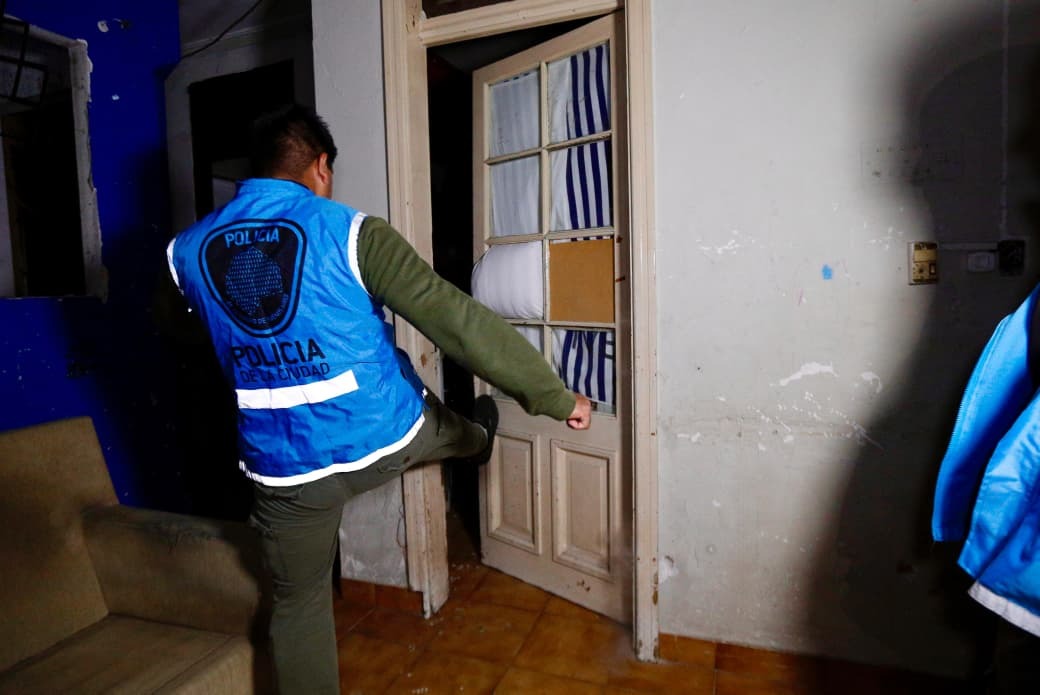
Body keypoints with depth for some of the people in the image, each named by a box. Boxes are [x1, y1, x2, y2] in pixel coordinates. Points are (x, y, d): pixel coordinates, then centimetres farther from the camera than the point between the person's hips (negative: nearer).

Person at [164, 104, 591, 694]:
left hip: (285, 468, 3)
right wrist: (556, 396, -14)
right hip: (387, 437, -2)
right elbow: (455, 317, -20)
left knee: (300, 602, 23)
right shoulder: (351, 233, -15)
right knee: (449, 426, 33)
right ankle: (479, 440, 67)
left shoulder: (187, 250, -1)